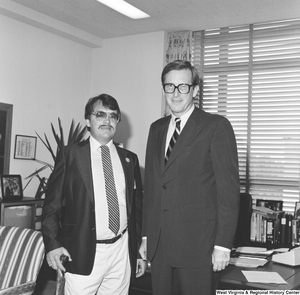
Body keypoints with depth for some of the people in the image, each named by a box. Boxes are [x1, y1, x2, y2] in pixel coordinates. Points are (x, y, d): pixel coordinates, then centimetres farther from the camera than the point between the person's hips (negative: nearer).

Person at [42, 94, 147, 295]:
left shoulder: (130, 159, 10)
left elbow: (137, 208, 12)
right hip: (82, 253, -3)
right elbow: (52, 203, -1)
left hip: (122, 252, 3)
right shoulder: (71, 154, 1)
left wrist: (140, 251, 12)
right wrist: (53, 244, -11)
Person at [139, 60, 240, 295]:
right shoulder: (157, 128, 12)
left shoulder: (217, 126, -6)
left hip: (197, 243, -5)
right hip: (158, 242, 5)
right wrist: (146, 235, 13)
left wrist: (222, 244, -12)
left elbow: (228, 188, -9)